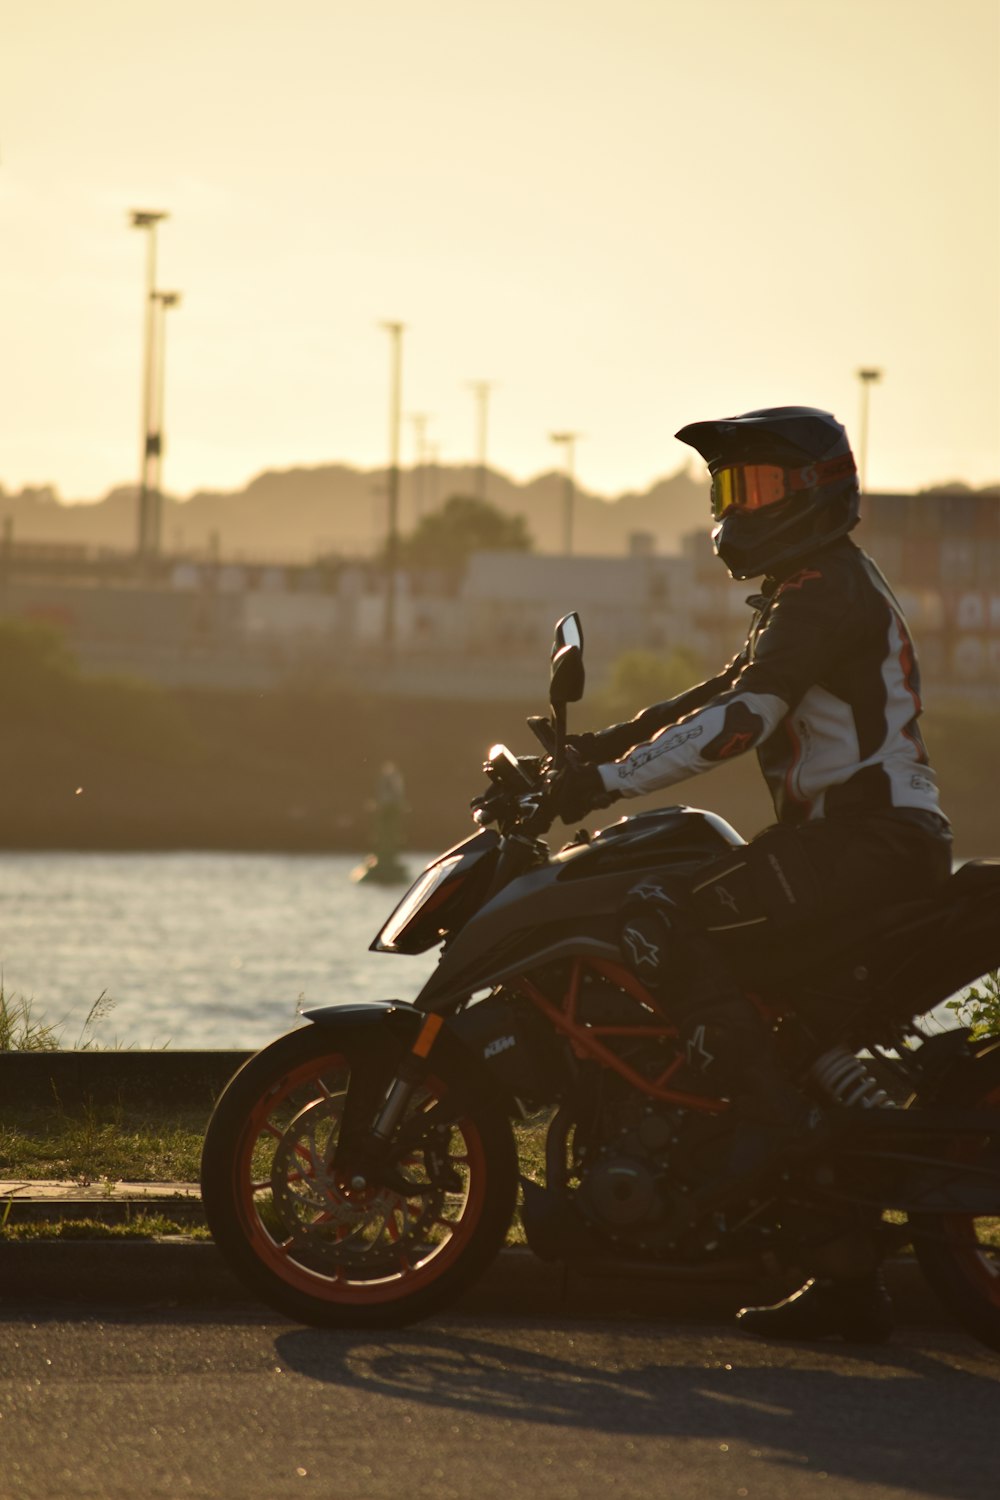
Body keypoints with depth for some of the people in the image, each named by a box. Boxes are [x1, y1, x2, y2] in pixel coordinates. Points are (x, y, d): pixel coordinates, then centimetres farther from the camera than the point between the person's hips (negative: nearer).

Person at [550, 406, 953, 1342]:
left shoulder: (824, 594, -13)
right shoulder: (816, 589, 21)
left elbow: (739, 720, -22)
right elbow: (723, 693, 26)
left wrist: (608, 780, -22)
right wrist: (606, 742, 17)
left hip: (868, 836, -11)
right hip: (853, 836, 11)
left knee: (674, 931, -20)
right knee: (782, 1028, 11)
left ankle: (773, 1122, -20)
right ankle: (849, 1278, 10)